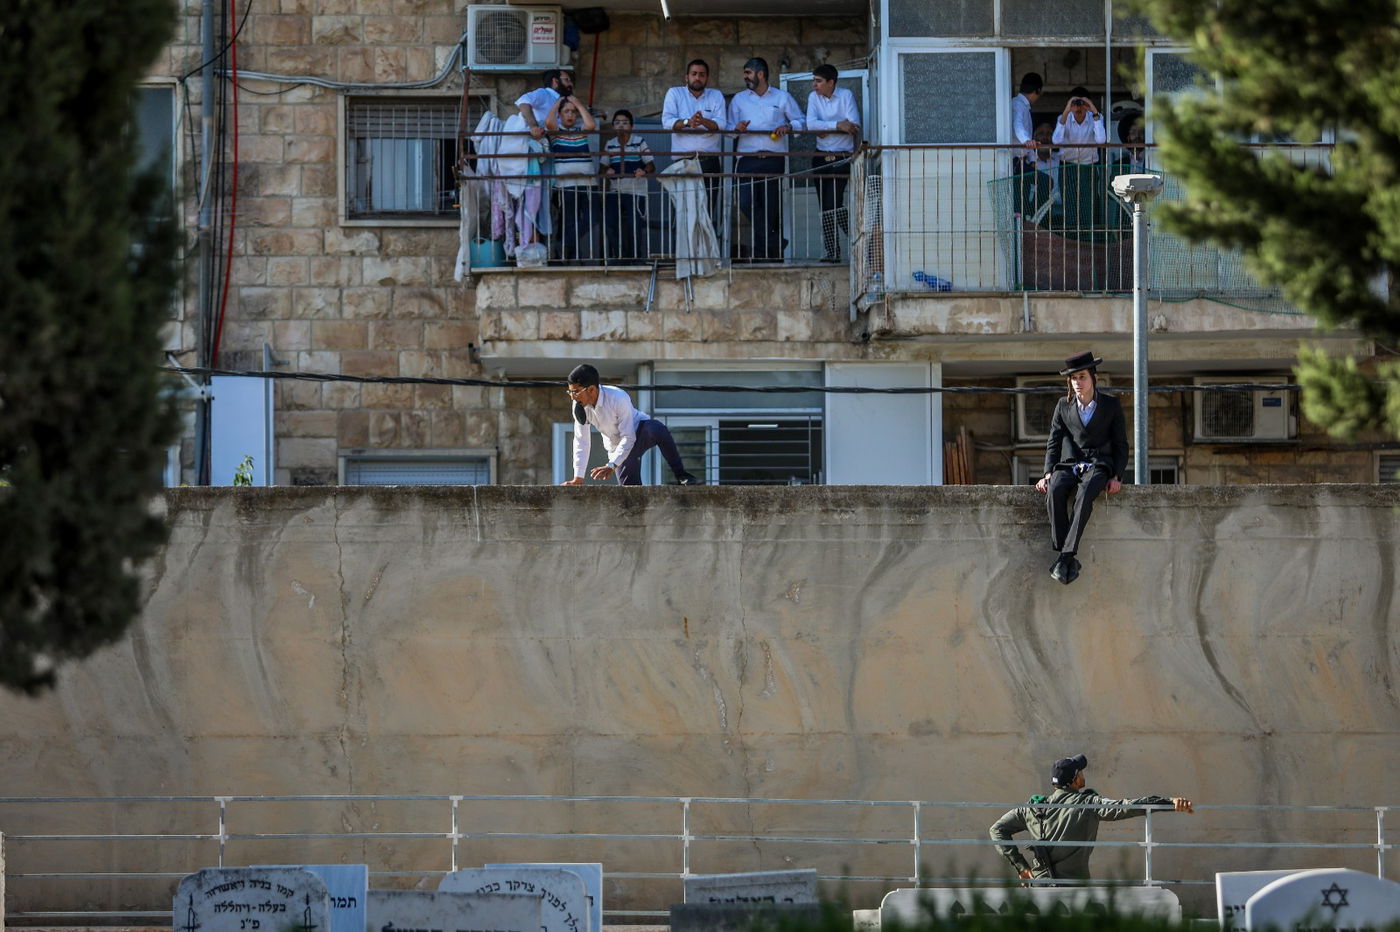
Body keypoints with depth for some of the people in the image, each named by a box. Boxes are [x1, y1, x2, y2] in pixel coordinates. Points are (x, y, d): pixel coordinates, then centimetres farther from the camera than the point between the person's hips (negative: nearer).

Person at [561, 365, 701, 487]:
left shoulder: (618, 399, -31)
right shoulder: (579, 406, -16)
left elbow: (628, 438, -30)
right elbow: (581, 442, -6)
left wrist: (611, 466, -38)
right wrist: (578, 478, -9)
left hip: (639, 432, -5)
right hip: (617, 446, 5)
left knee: (657, 429, -40)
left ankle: (681, 476, -33)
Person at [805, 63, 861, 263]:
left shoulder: (846, 96, -4)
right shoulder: (814, 98, 6)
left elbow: (854, 125, -15)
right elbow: (811, 124, -9)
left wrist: (824, 128, -15)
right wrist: (837, 125, -18)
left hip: (842, 157, -5)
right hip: (821, 157, 5)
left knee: (834, 203, -17)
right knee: (825, 206, 4)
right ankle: (831, 251, 8)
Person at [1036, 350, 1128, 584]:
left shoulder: (1111, 405, 9)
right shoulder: (1063, 406, 15)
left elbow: (1121, 445, 10)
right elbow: (1054, 442, 15)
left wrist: (1116, 477, -5)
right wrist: (1048, 474, -1)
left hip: (1098, 466, -2)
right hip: (1068, 465, 2)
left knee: (1085, 493, -38)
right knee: (1055, 491, -34)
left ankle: (1067, 556, -44)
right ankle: (1061, 554, -37)